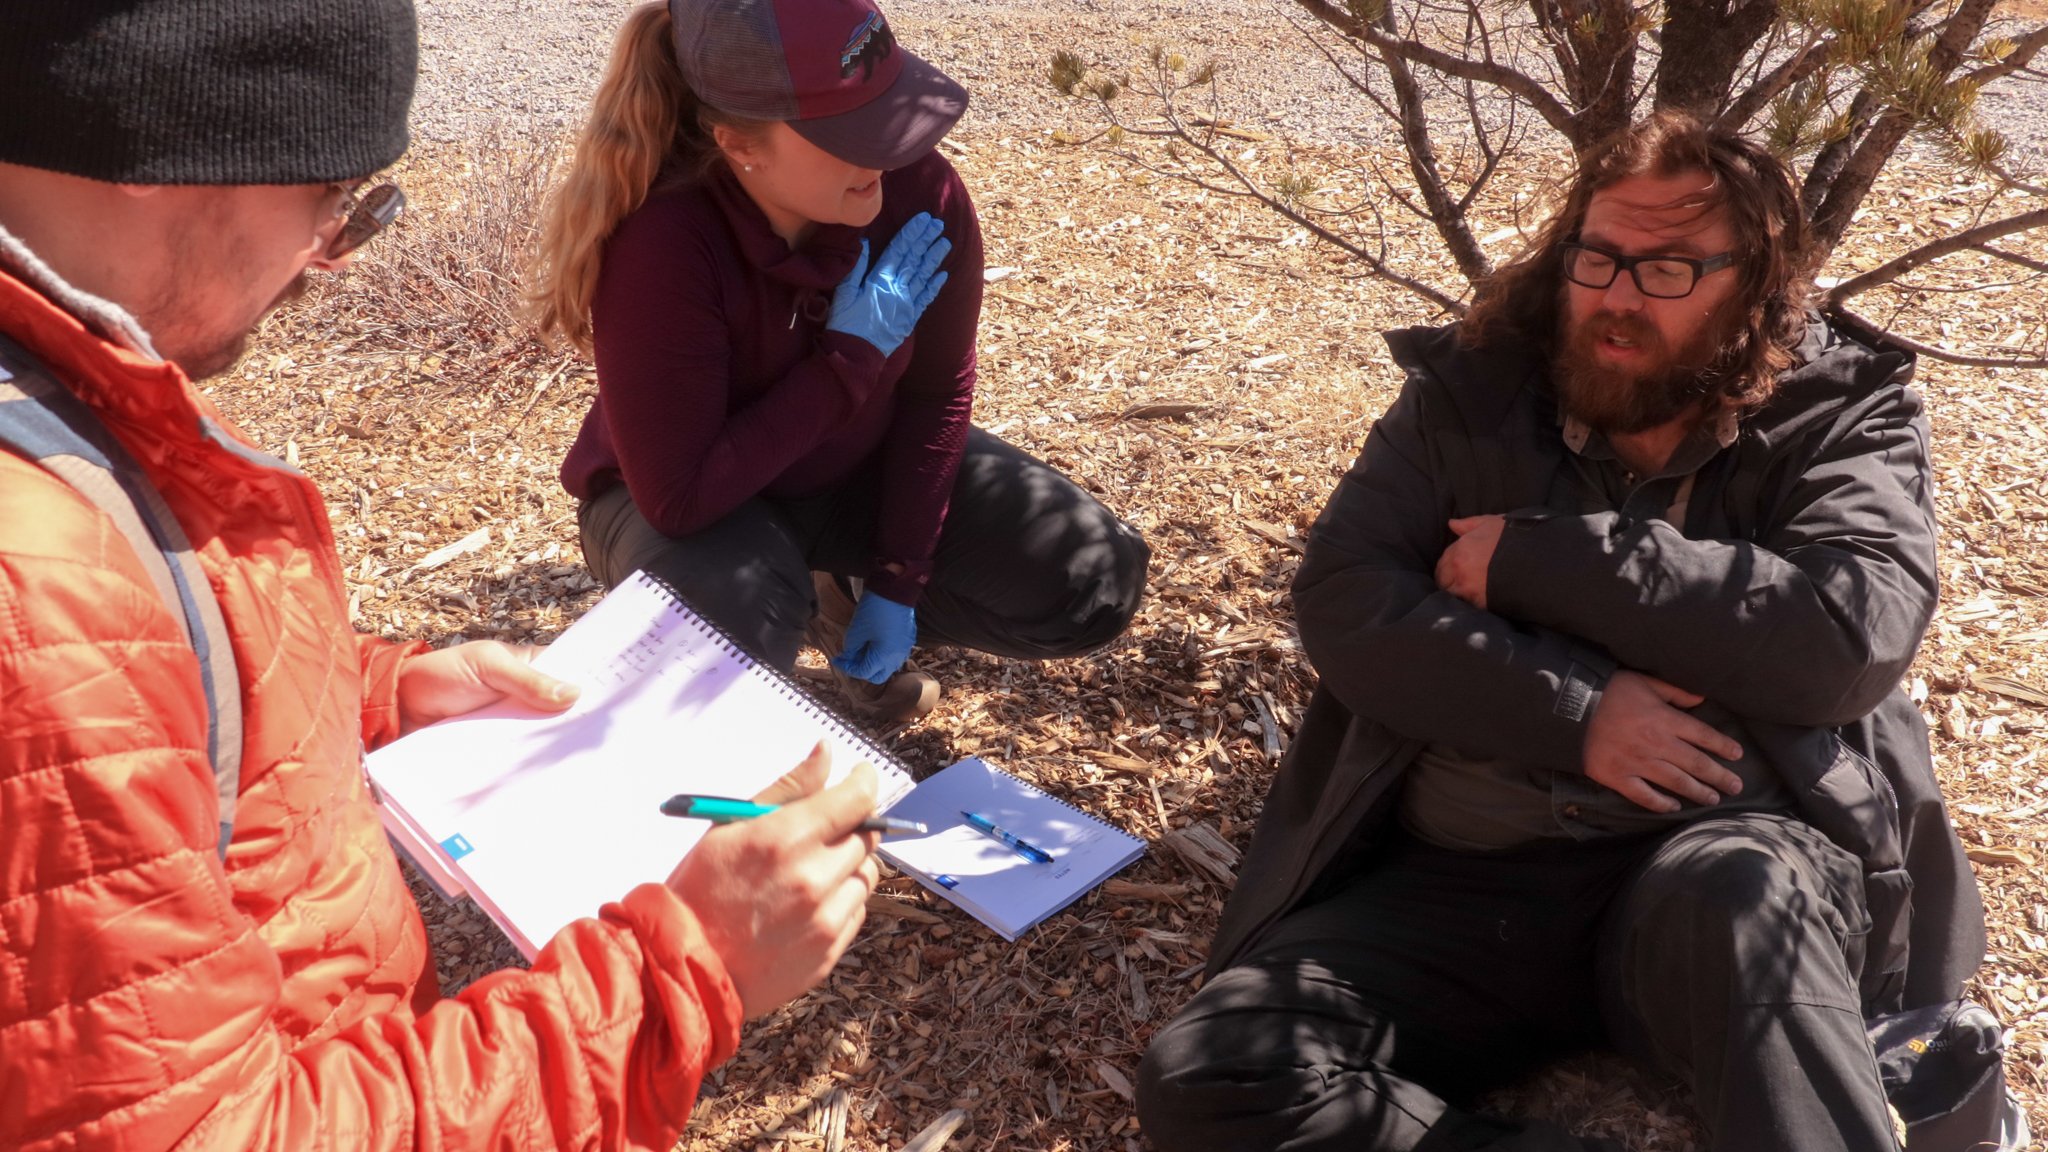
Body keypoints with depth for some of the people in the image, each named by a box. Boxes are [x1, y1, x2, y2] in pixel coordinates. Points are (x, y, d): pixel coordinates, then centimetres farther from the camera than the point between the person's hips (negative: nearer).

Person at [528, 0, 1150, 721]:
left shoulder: (919, 189, -23)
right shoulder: (659, 244, -35)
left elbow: (936, 391, -8)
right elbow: (678, 498, -33)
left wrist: (896, 582, -11)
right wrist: (849, 358, -33)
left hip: (861, 469, 4)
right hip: (701, 506, -3)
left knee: (1094, 586, -11)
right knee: (731, 635, -38)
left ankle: (851, 599, 13)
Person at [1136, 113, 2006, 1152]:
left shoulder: (1844, 414, 6)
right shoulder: (1467, 394, 10)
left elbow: (1858, 631, -13)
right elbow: (1343, 602, -3)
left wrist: (1536, 556, -11)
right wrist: (1574, 712, -15)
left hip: (1746, 863, -2)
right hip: (1464, 885, 3)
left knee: (1731, 891, -40)